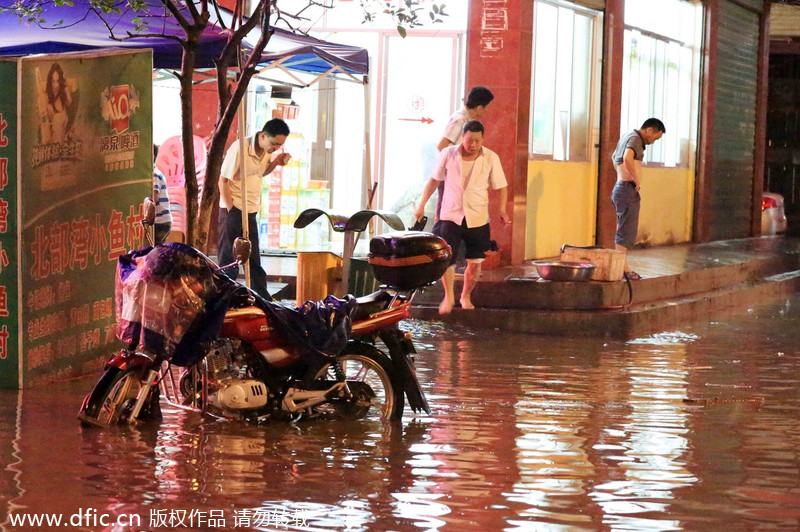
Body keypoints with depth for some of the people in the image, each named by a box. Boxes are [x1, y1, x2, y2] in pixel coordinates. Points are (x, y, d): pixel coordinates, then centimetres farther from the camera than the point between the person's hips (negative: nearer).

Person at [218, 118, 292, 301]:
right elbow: (223, 180, -15)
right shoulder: (240, 149, -19)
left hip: (251, 211, 7)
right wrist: (231, 209, -14)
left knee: (253, 258, 11)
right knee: (229, 258, -1)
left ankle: (263, 298, 15)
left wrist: (276, 162, 1)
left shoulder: (267, 150, 3)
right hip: (234, 210, -7)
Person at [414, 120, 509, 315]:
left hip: (477, 218, 0)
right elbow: (434, 180, 10)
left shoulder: (491, 158, -3)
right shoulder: (448, 154, -2)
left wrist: (502, 210, -10)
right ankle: (449, 296, 7)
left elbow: (501, 186, 4)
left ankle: (466, 296, 26)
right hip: (451, 215, 0)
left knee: (475, 262, 3)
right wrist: (422, 205, 7)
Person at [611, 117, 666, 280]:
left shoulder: (626, 137, 19)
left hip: (620, 187, 10)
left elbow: (614, 157, 36)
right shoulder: (635, 139, -12)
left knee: (623, 230, 13)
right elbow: (627, 158, -32)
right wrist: (636, 180, -22)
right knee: (627, 232, -9)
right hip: (628, 189, -10)